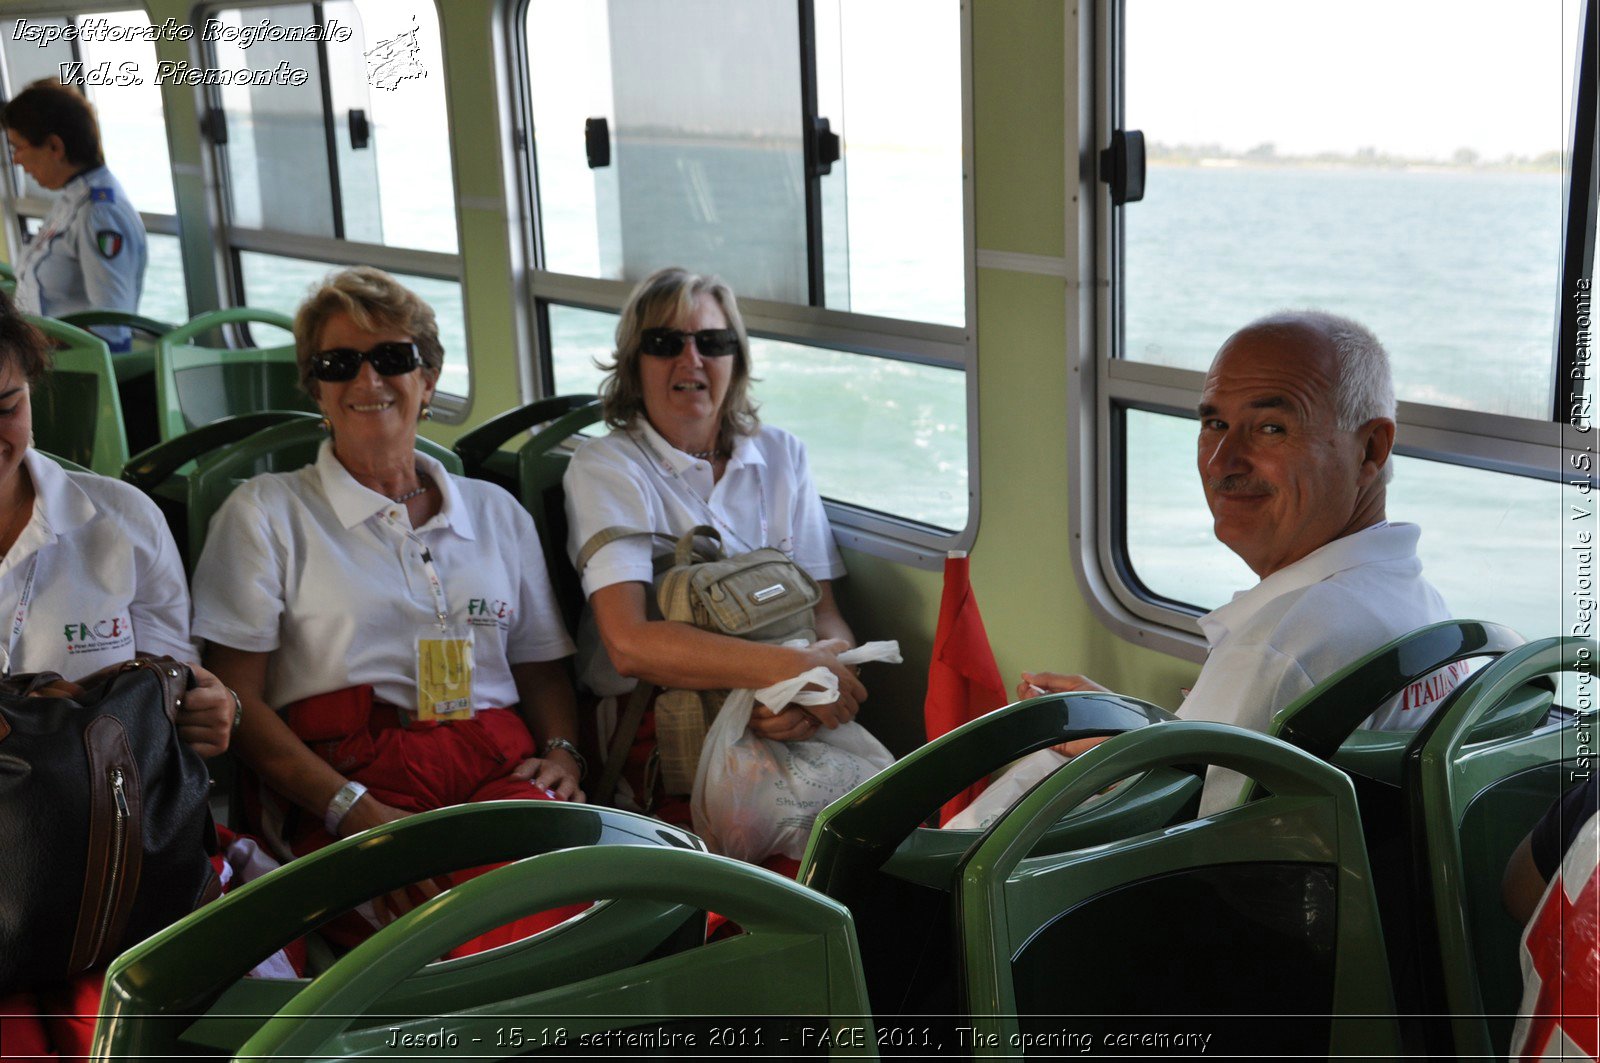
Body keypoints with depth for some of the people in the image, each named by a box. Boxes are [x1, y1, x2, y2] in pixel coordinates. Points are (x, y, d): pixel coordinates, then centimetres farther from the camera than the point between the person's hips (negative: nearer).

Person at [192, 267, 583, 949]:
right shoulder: (266, 514, 12)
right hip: (347, 774, -3)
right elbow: (237, 698, 3)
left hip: (503, 768, 3)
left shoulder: (497, 513, 24)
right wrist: (354, 810, -12)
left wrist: (562, 752, 2)